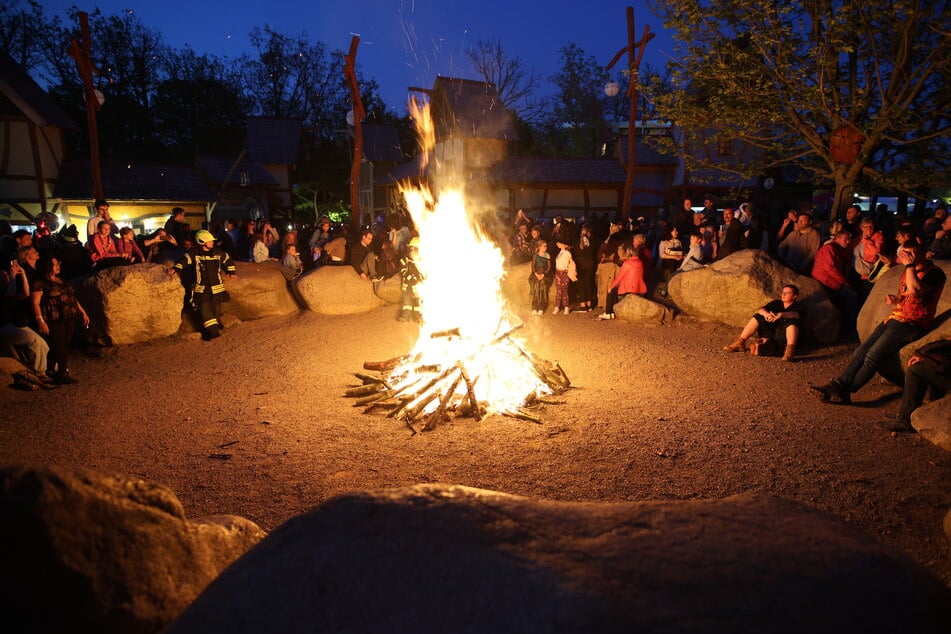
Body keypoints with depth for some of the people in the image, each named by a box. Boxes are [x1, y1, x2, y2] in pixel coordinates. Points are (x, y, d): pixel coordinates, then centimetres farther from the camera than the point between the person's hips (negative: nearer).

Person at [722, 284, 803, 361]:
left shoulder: (797, 306, 3)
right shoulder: (776, 303, 16)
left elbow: (795, 314, -23)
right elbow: (761, 310, -2)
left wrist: (781, 314, -43)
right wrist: (765, 313, -27)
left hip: (786, 333, -4)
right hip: (771, 333, 5)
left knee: (792, 321, -31)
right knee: (758, 316, -8)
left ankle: (790, 350, -48)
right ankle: (740, 343, -14)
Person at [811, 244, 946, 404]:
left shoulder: (934, 273, -10)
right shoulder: (909, 272, 17)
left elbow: (915, 290, -30)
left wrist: (909, 265, -20)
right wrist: (895, 300, 7)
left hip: (910, 324, -8)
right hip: (894, 318, 8)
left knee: (872, 356, -17)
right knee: (861, 351, -7)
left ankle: (843, 393, -15)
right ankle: (837, 385, -13)